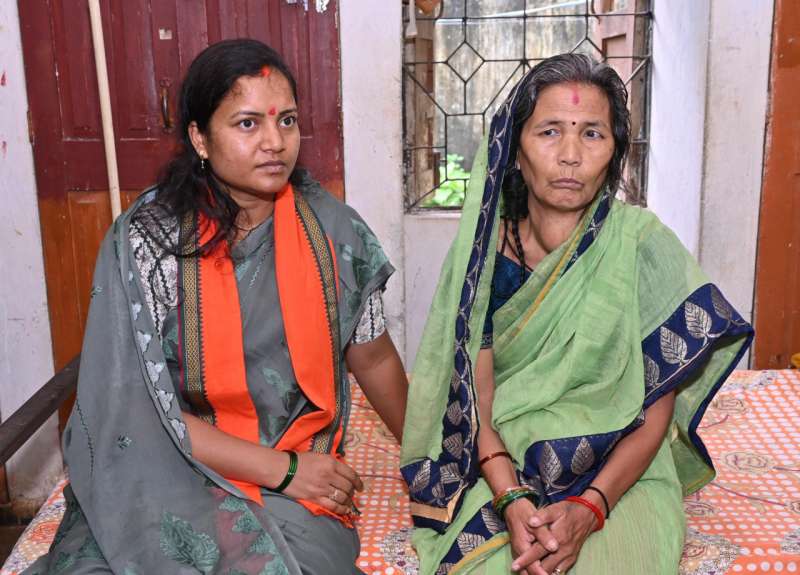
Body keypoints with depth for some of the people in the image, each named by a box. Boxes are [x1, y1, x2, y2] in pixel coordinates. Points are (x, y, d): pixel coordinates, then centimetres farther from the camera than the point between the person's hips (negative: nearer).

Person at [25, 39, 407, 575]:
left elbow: (374, 357, 9)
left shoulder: (333, 231, -3)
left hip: (302, 482, 1)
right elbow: (133, 407, -11)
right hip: (171, 475, 0)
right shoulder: (146, 242, -10)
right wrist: (281, 469, -14)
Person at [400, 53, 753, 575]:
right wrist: (513, 502, -20)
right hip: (499, 470, 1)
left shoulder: (645, 247, -7)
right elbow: (475, 395, -5)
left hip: (619, 474, 0)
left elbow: (655, 413, -6)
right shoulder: (484, 247, -3)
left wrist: (588, 510, -19)